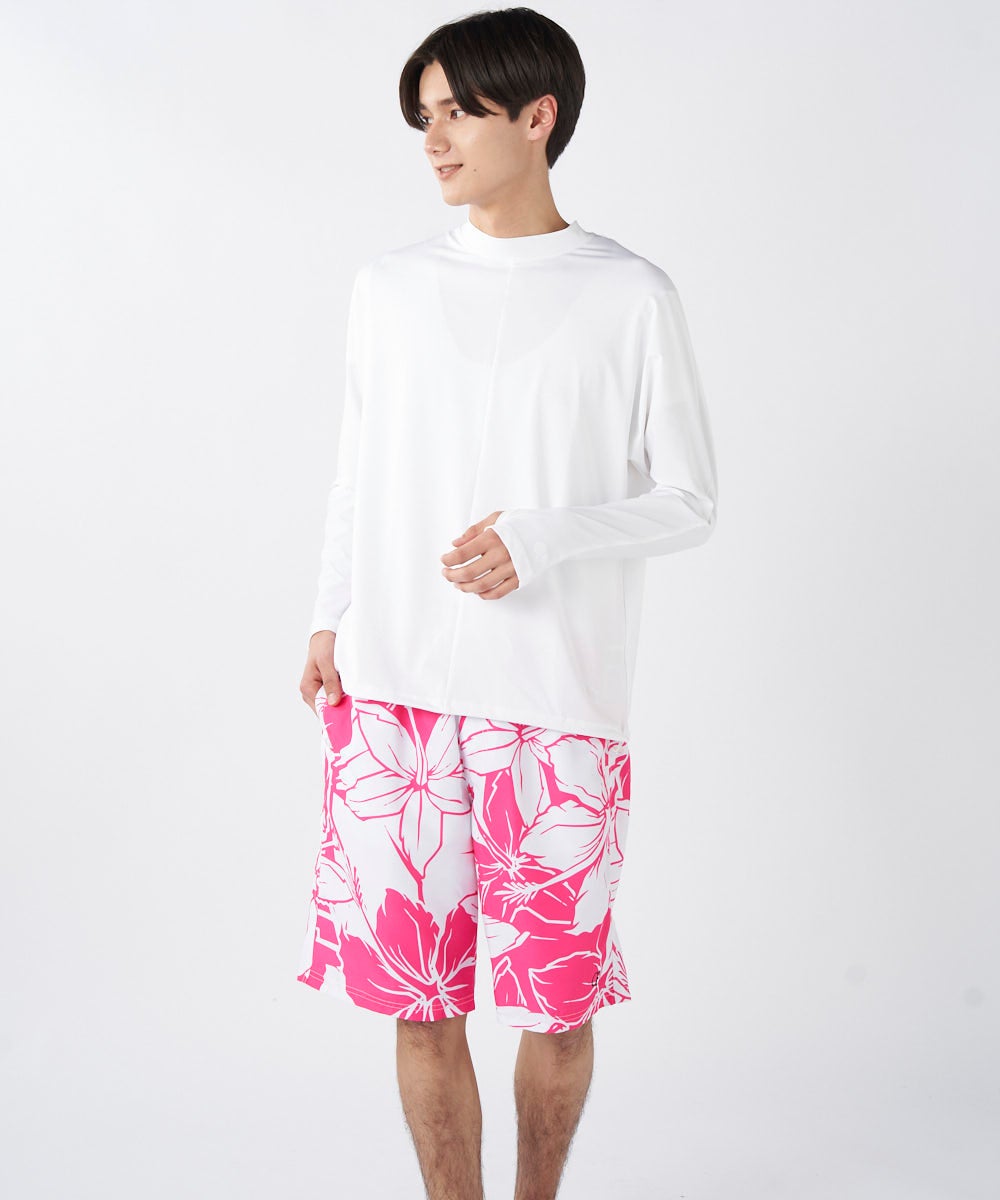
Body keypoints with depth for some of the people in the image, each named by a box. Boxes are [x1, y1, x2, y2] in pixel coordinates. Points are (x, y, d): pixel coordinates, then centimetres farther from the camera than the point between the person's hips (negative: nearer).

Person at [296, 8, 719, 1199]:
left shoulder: (630, 296, 0)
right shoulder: (390, 286, 11)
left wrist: (539, 537, -13)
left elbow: (689, 500, 1)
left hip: (556, 704, -2)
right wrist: (329, 622, 6)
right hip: (392, 695, 3)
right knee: (419, 996, 5)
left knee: (557, 999, 6)